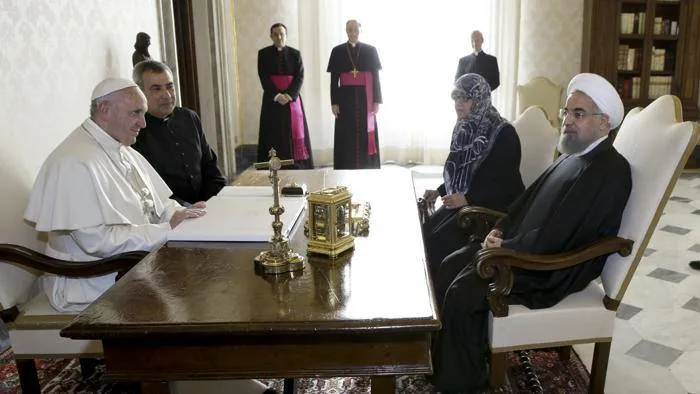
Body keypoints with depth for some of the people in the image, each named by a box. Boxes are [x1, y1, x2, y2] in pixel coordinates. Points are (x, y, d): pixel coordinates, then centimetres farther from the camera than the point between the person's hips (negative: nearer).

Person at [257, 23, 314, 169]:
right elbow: (263, 78, -3)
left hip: (292, 99, 1)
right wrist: (276, 95, -16)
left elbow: (300, 77, -1)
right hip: (272, 100, -1)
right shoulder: (263, 54, 5)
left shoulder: (295, 54, 7)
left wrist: (289, 95, -16)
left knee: (294, 133, 0)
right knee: (274, 135, -4)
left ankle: (297, 167, 3)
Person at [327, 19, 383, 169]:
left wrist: (377, 101, -4)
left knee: (367, 135, 2)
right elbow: (334, 79, 3)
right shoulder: (337, 51, 5)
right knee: (346, 137, 0)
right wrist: (334, 102, -4)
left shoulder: (370, 50, 5)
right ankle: (346, 171, 5)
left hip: (365, 98, 0)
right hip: (346, 98, 0)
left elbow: (375, 77, 2)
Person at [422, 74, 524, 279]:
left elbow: (506, 183, -17)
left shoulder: (503, 133, -13)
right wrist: (440, 191, 3)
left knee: (441, 240, -24)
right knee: (425, 231, -15)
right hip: (460, 201, 7)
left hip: (493, 207, -7)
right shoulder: (464, 129, 8)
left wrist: (468, 198, -24)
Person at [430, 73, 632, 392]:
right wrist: (500, 230, 1)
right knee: (451, 266, 3)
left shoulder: (610, 170, -19)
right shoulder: (573, 155, 12)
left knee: (465, 291, -20)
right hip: (526, 247, 10)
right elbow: (530, 198, 16)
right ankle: (443, 353, 15)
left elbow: (556, 236, -25)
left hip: (554, 269, -10)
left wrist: (506, 247, -16)